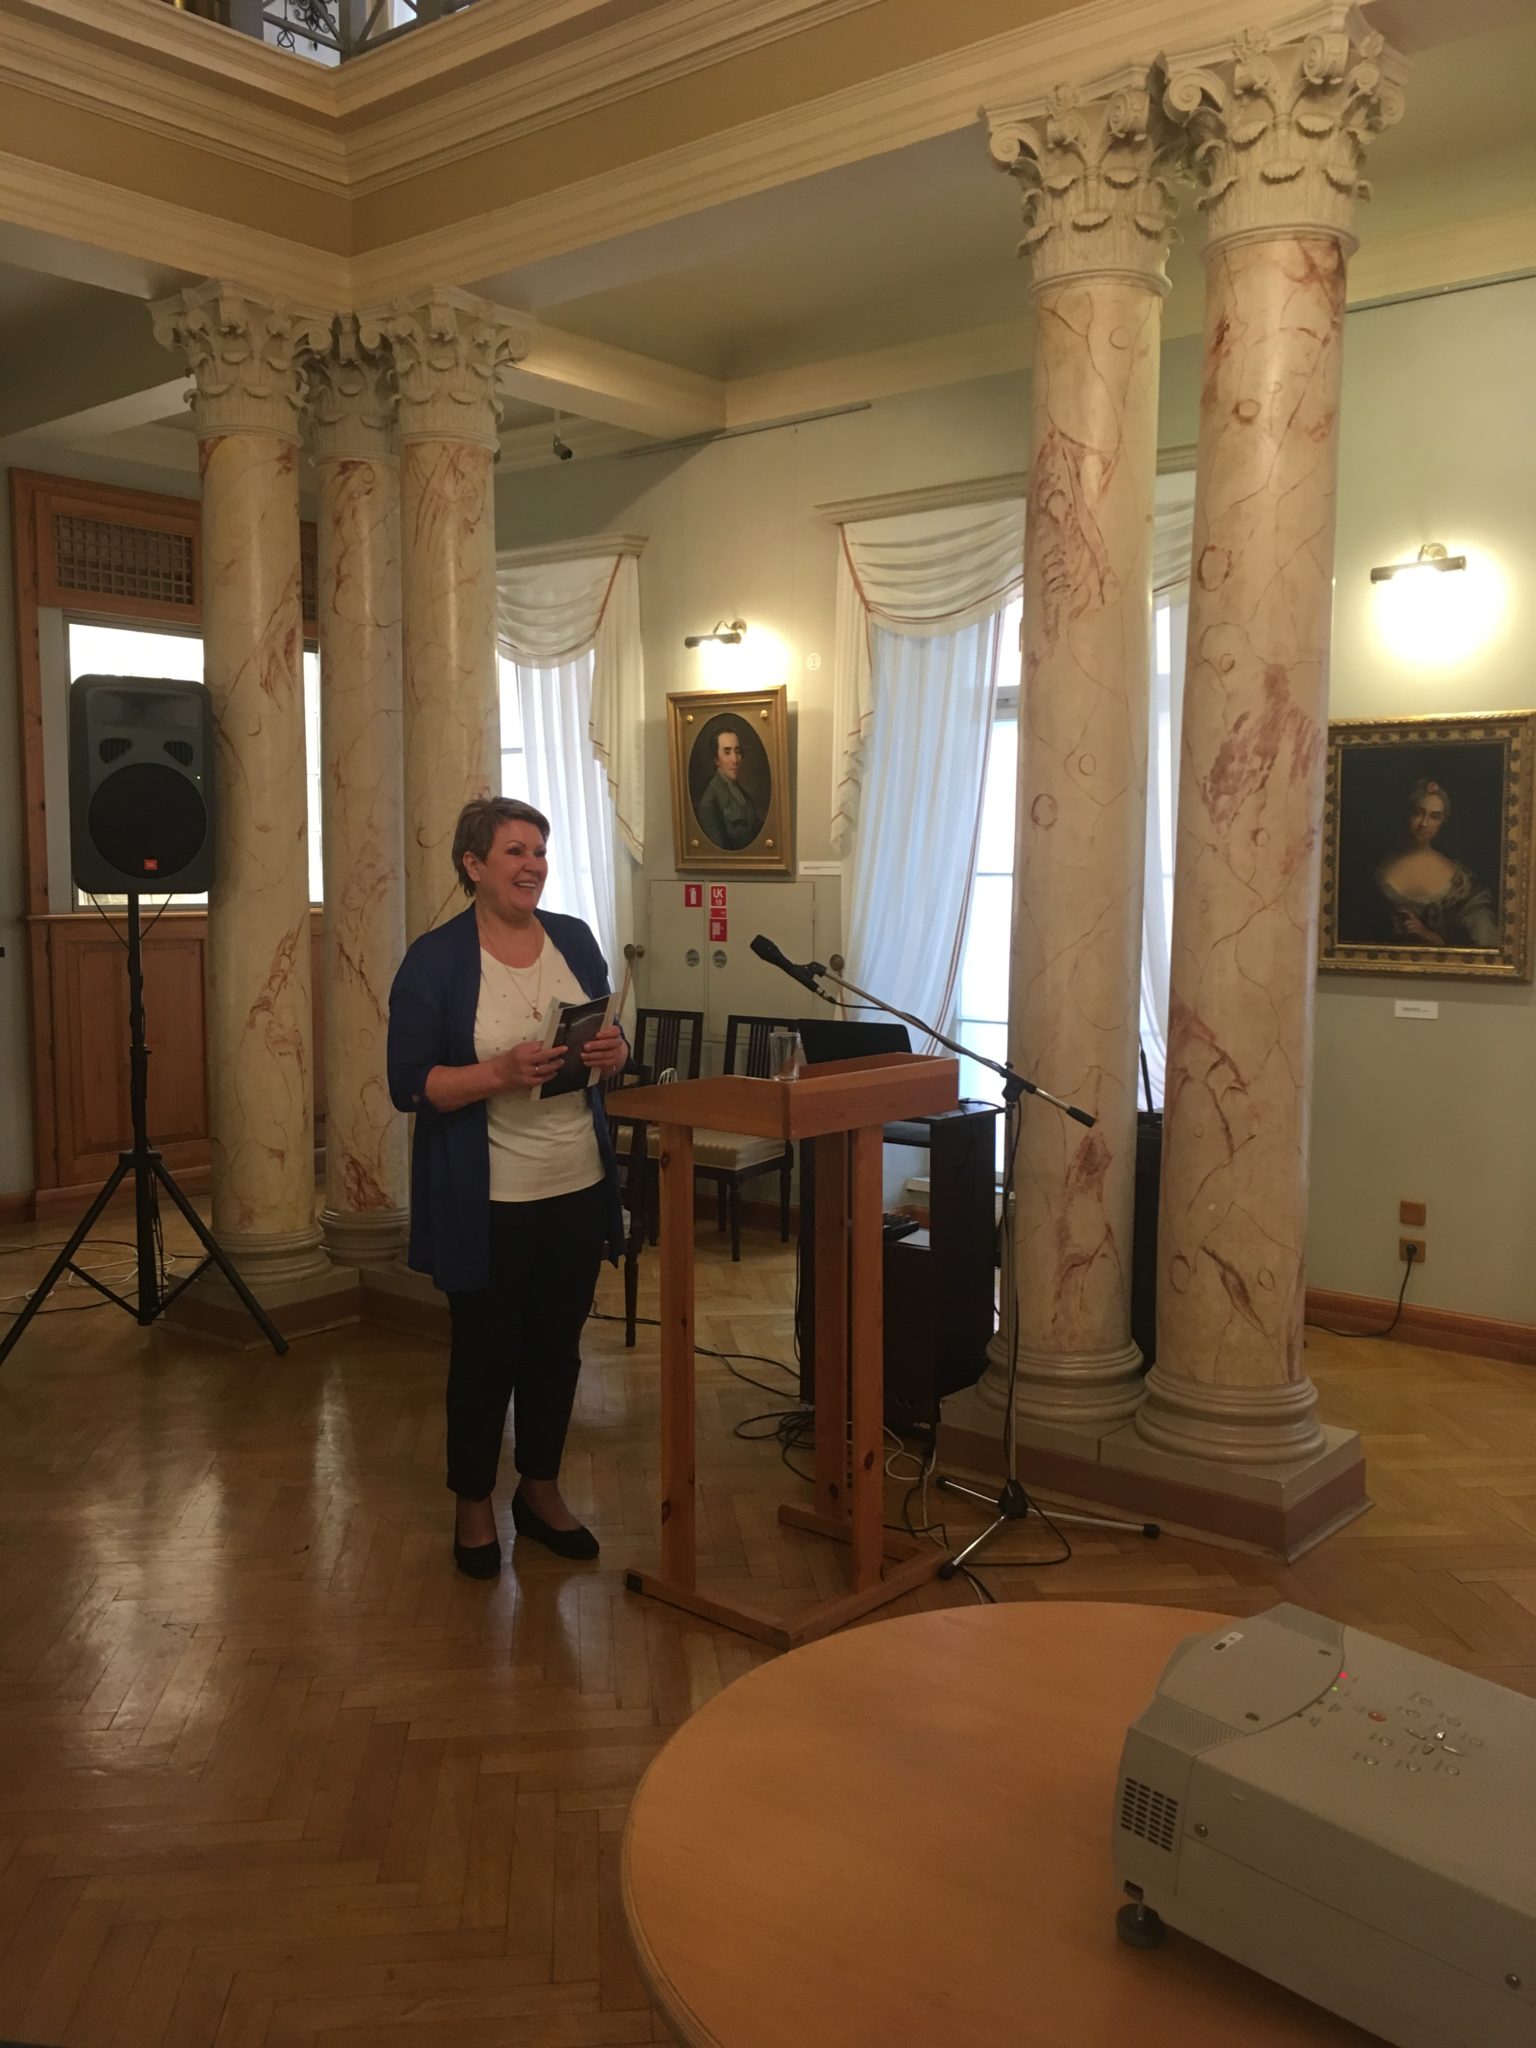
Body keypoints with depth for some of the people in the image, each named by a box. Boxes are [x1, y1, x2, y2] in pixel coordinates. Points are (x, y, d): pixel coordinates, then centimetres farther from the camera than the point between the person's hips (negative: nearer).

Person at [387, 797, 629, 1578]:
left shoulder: (574, 939, 5)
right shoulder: (435, 958, -10)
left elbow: (609, 1046, 13)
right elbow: (410, 1085, -12)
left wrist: (613, 1051, -11)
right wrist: (501, 1073, -27)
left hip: (577, 1188, 5)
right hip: (486, 1201, -5)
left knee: (557, 1347, 15)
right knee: (487, 1352, 7)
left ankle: (541, 1491, 33)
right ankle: (473, 1505, 27)